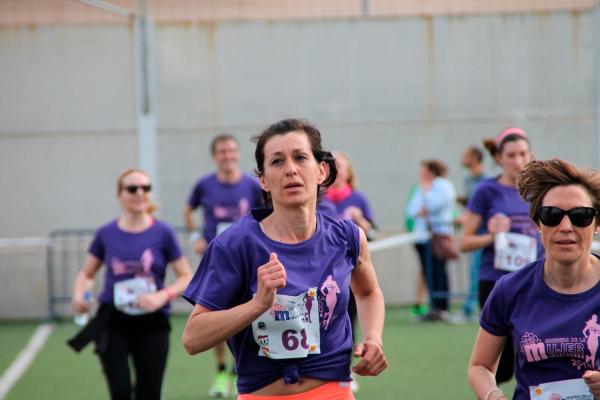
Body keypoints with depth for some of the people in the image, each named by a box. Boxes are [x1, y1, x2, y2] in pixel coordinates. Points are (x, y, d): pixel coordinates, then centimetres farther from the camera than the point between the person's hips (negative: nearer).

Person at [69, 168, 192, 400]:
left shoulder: (163, 233, -1)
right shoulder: (106, 234, 3)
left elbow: (186, 277, 1)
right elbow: (86, 273, 15)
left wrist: (163, 296, -16)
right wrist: (79, 295, -6)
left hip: (152, 323, 0)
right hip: (113, 322, 0)